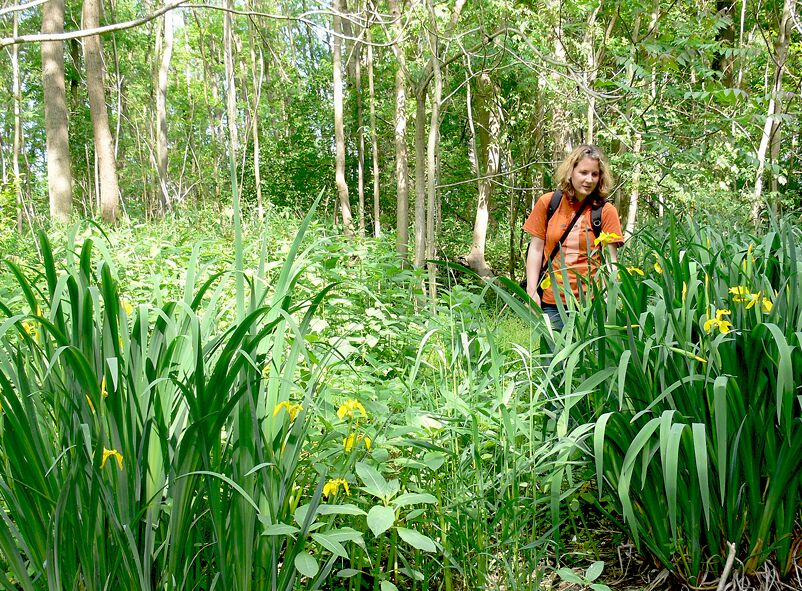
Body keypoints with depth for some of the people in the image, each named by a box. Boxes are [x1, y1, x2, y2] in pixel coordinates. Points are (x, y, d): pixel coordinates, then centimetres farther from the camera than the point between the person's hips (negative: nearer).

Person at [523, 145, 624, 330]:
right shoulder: (547, 203, 4)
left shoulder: (606, 211, 0)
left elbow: (610, 260, -1)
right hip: (551, 302, 1)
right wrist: (531, 291, 1)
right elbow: (536, 249, 8)